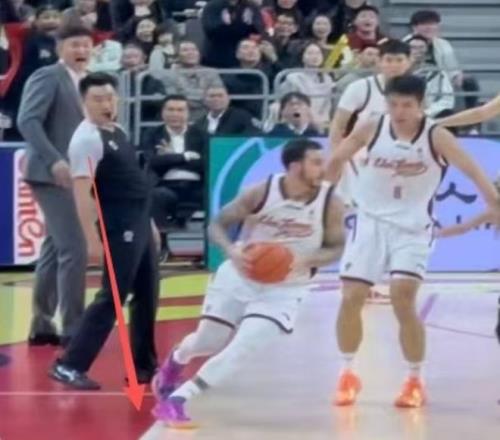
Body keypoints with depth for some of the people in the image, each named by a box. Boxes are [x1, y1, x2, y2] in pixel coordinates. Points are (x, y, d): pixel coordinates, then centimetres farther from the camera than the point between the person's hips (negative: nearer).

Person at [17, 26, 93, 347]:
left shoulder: (87, 81, 16)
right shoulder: (47, 77, -9)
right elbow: (28, 121, -20)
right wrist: (54, 160, -28)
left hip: (75, 174, 9)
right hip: (53, 175, -9)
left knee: (56, 249, 13)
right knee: (74, 248, -12)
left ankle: (41, 325, 21)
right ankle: (73, 329, -7)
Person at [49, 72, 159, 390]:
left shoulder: (117, 132, 13)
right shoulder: (87, 138, -16)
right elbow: (82, 192, -20)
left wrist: (148, 222, 21)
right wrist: (93, 240, -24)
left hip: (140, 224, 9)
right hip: (119, 229, -9)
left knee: (147, 296, 14)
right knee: (112, 299, -9)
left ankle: (144, 365, 24)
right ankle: (70, 365, -6)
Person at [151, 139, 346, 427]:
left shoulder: (330, 202, -16)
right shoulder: (261, 192, -18)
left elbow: (337, 248, -8)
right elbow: (218, 224, -9)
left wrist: (306, 260, -28)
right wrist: (232, 250, -30)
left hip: (283, 290, 0)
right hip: (240, 276, 0)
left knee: (245, 346, -19)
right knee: (207, 342, 11)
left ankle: (176, 400, -13)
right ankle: (175, 362, 48)